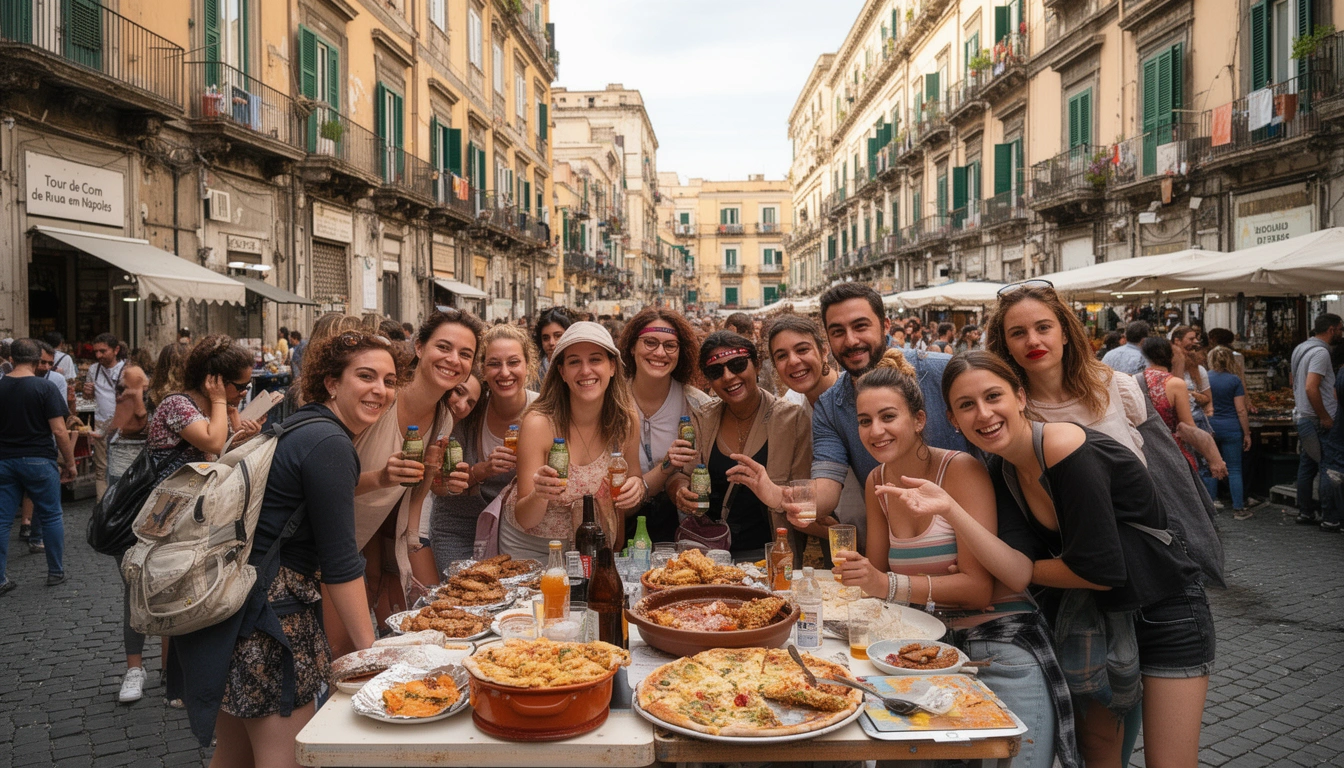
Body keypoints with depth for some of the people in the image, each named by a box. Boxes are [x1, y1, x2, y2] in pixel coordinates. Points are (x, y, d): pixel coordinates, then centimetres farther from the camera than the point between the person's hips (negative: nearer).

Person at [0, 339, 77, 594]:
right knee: (51, 517, 8)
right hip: (39, 460, -4)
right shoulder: (44, 388, -10)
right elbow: (59, 431, -13)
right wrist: (70, 463, -4)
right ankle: (56, 572, 16)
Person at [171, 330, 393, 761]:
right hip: (265, 616, -10)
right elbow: (339, 563, -16)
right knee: (286, 756, -1)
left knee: (233, 756, 22)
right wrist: (369, 649, -10)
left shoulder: (304, 425, 12)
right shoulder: (329, 443, -16)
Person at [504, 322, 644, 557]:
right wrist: (538, 495, -34)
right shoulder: (538, 424, -18)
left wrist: (637, 487, -15)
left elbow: (625, 508, 5)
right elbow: (524, 521, -15)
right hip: (530, 549, -2)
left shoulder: (626, 420, -7)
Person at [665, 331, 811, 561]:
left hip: (764, 550, -3)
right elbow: (679, 475, 12)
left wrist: (779, 496, -24)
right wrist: (681, 491, -11)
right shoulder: (701, 419, 9)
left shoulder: (792, 418, -1)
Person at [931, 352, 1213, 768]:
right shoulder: (1002, 468, -7)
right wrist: (949, 509, -30)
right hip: (1097, 615, 7)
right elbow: (1020, 574, -20)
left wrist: (1029, 570, -11)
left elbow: (1100, 569, -27)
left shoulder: (1067, 448, -28)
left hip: (1165, 610, -6)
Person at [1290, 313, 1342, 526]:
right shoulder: (1320, 352, -17)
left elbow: (1292, 378, 26)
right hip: (1319, 420, -9)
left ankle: (1305, 512, 17)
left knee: (1307, 465, 12)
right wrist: (1325, 417, -20)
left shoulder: (1300, 348, 13)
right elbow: (1311, 387, -25)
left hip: (1303, 417, 9)